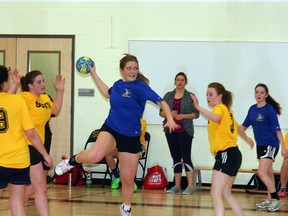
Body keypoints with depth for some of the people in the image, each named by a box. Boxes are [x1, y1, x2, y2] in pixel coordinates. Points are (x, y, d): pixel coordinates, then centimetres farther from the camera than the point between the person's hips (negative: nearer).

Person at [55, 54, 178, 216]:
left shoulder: (140, 87, -11)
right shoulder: (118, 85, 5)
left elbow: (161, 102, -16)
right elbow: (107, 93, 29)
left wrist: (170, 119, -33)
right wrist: (93, 73, 33)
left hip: (131, 136, -2)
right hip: (111, 129, 2)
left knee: (128, 180, 7)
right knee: (95, 156, -31)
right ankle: (73, 161, 1)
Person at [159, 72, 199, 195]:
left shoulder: (190, 96, 1)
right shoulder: (168, 96, 11)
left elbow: (196, 114, -2)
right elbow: (161, 112, 10)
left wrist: (183, 116, -16)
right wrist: (169, 113, -10)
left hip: (185, 131, -4)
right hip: (171, 131, 4)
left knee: (186, 157, -9)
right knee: (176, 158, 7)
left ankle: (190, 186, -9)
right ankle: (177, 186, 11)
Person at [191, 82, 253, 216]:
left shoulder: (220, 108, -6)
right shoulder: (226, 110, 20)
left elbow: (216, 118, -32)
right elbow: (236, 126, 39)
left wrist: (198, 107, -40)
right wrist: (246, 139, 56)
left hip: (226, 154, -10)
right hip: (233, 154, 10)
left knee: (215, 193, -18)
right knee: (226, 193, 18)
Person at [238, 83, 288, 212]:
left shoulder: (270, 110, -13)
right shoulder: (252, 109, 6)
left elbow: (277, 130, -14)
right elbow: (244, 126, 18)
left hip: (270, 145, -7)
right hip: (260, 145, 7)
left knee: (261, 173, -16)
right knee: (268, 173, 15)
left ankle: (276, 199, -7)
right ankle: (270, 201, 24)